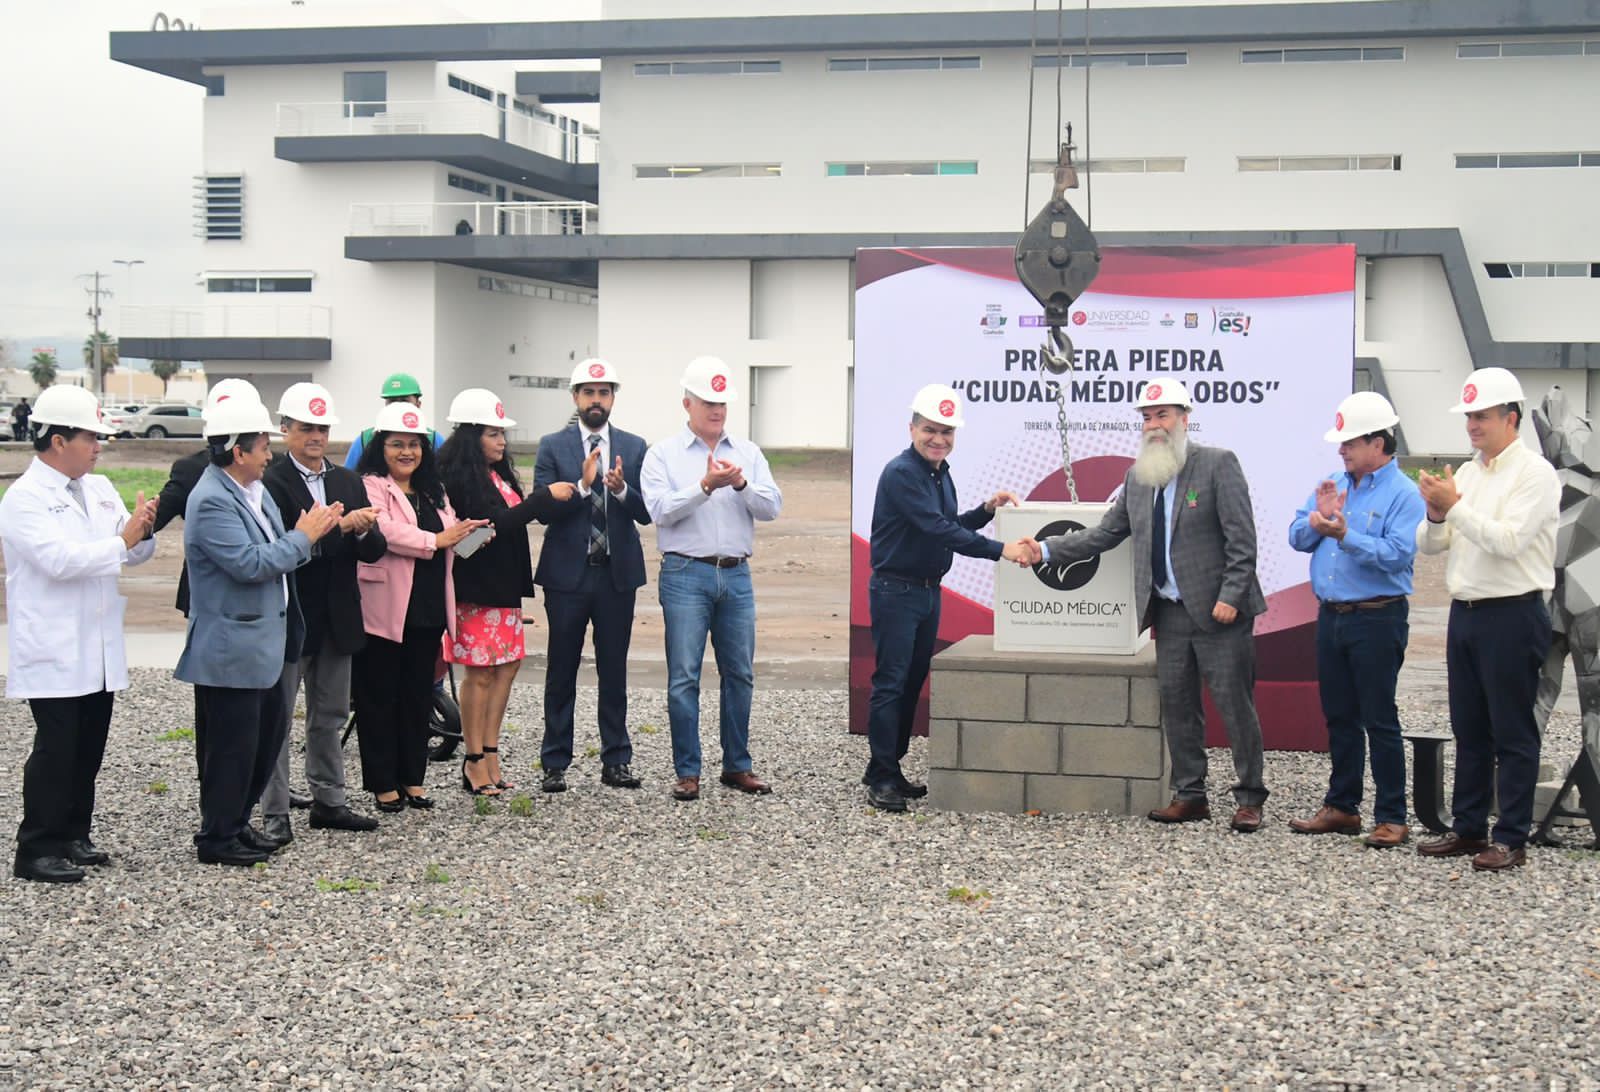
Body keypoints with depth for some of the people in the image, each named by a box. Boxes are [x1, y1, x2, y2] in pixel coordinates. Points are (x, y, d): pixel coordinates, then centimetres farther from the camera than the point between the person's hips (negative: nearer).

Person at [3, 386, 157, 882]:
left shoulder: (100, 489, 11)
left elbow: (137, 553, 13)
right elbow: (60, 559, -23)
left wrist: (144, 531, -9)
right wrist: (122, 540, -18)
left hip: (99, 651, 7)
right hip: (54, 654, -7)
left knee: (88, 750, 12)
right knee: (55, 750, -3)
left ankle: (73, 837, 24)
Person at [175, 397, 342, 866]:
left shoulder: (253, 491, 9)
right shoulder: (212, 501, -20)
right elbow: (250, 564, -26)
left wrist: (311, 532, 2)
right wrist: (302, 537, -16)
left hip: (261, 643, 10)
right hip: (230, 650, -10)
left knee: (267, 734, 17)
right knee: (233, 746, -1)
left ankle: (237, 823, 30)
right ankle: (217, 839, 12)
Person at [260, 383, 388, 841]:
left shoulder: (348, 481, 10)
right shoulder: (271, 482, -10)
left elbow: (375, 550, 6)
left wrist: (364, 532, -16)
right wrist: (340, 527, -29)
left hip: (337, 616, 7)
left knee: (330, 715, 16)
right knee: (278, 718, 1)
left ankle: (329, 802, 26)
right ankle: (274, 814, 7)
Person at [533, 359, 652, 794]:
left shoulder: (634, 447, 6)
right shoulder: (553, 447, 1)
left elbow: (646, 513, 0)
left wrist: (622, 489, -20)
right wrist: (582, 485, -23)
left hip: (617, 574, 2)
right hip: (567, 574, -1)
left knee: (614, 671, 7)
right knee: (561, 672, 4)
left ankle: (616, 761, 14)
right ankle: (555, 763, 10)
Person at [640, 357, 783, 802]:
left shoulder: (747, 452, 12)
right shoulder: (663, 454, 2)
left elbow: (773, 506, 3)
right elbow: (661, 510, -10)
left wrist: (741, 484, -14)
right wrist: (705, 485, -22)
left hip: (737, 576, 4)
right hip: (686, 575, -3)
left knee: (740, 673, 7)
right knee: (684, 676, -3)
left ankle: (737, 765, 17)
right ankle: (687, 772, 3)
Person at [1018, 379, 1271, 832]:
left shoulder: (1218, 464, -6)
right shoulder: (1138, 476, 13)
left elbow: (1241, 539, -10)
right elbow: (1105, 533, 14)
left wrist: (1230, 596, -17)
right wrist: (1047, 549, 4)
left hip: (1220, 610, -6)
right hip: (1170, 612, 6)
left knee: (1235, 704, -1)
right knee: (1176, 705, 9)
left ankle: (1249, 798, 10)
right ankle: (1189, 795, 19)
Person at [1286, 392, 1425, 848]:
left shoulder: (1403, 494, -9)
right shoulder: (1333, 485, 12)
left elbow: (1398, 553, -21)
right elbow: (1297, 538, 10)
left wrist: (1346, 535, -28)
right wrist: (1318, 519, -9)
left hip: (1377, 618, -7)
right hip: (1332, 617, 7)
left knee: (1379, 720, -3)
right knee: (1339, 717, 13)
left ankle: (1391, 817, 4)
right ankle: (1341, 807, 23)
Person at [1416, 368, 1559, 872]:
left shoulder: (1535, 474, -9)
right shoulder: (1467, 473, 13)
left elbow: (1508, 540, -21)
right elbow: (1429, 545, 11)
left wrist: (1454, 508, -20)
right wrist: (1436, 515, -10)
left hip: (1512, 616, -7)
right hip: (1466, 613, 7)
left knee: (1513, 733, -2)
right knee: (1469, 730, 13)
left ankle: (1511, 839, 3)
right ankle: (1467, 828, 22)